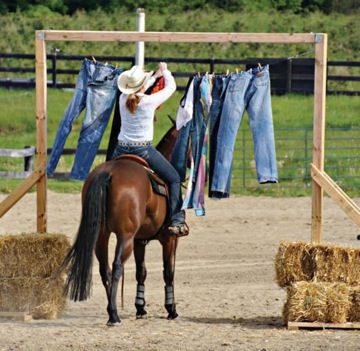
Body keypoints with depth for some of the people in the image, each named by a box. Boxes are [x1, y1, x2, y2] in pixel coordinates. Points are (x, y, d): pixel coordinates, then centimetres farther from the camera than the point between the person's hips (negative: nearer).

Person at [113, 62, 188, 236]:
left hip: (121, 150, 4)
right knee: (174, 179, 6)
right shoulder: (150, 101, -12)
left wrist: (156, 76, 35)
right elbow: (171, 87, 4)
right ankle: (177, 220, -4)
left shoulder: (123, 99, 1)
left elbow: (137, 91, 25)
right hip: (143, 150, -4)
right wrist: (165, 71, 23)